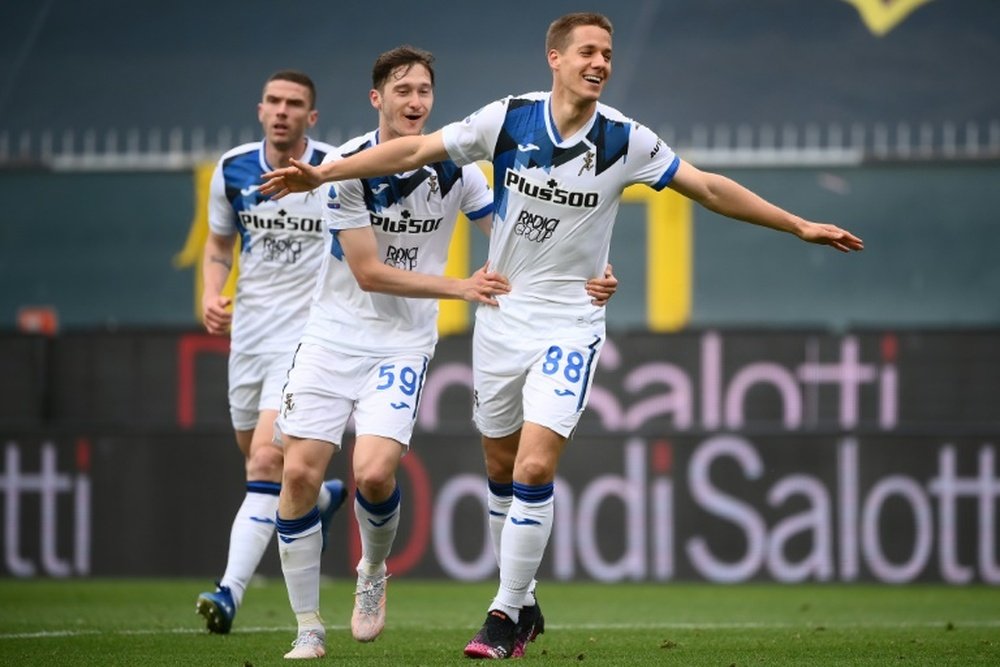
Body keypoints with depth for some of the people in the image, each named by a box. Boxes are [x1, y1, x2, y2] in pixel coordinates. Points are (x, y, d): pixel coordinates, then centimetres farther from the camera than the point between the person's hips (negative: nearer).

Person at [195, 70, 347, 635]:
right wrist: (212, 293, -4)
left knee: (267, 460, -18)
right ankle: (322, 497, 51)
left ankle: (231, 592, -23)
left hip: (309, 330, -5)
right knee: (255, 454, 18)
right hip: (249, 329, 5)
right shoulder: (232, 171, 1)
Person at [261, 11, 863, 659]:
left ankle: (507, 614, -4)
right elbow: (415, 150, -3)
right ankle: (523, 601, 28)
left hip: (570, 323, -2)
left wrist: (800, 226, 0)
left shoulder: (625, 140, -9)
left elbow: (709, 187, 0)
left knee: (535, 468, -15)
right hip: (502, 313, 2)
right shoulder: (508, 119, -7)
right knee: (502, 469, 11)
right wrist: (322, 173, -6)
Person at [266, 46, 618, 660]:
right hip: (335, 333, 0)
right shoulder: (349, 165, -11)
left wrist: (582, 280, -8)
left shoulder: (453, 170, -4)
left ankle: (374, 573, 13)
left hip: (404, 344, 0)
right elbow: (368, 271, -12)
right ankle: (309, 627, 4)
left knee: (374, 472, -20)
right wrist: (461, 288, -17)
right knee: (300, 472, -10)